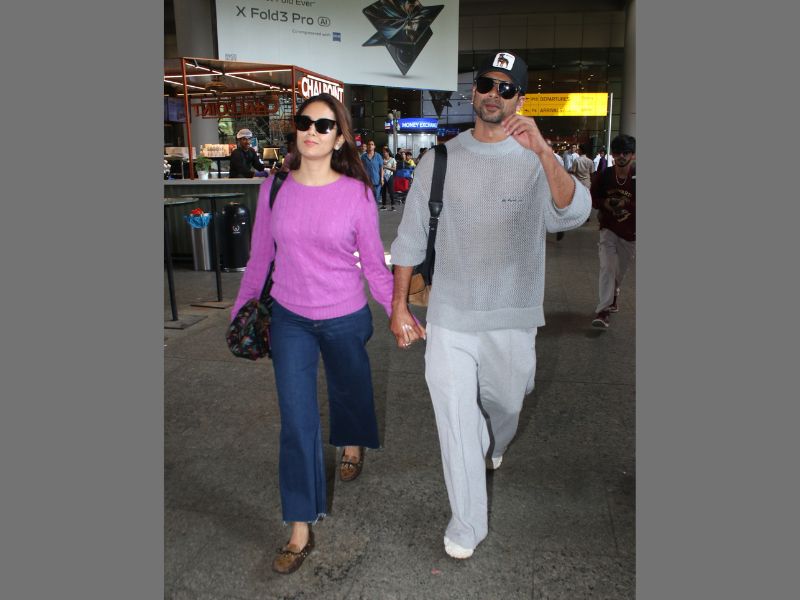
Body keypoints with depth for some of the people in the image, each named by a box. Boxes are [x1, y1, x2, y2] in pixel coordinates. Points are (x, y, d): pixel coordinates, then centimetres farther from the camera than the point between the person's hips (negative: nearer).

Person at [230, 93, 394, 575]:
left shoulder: (356, 193, -11)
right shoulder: (274, 188, -5)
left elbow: (374, 264, -5)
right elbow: (260, 258, 5)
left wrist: (398, 312, -13)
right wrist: (241, 310, 9)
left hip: (345, 318, -1)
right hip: (290, 319, 1)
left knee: (349, 389, 23)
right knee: (297, 422, 1)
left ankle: (353, 444, 59)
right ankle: (301, 530, 15)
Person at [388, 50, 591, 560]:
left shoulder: (536, 161, -4)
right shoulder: (440, 160, 1)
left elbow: (573, 215, -24)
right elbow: (410, 237, 4)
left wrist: (543, 149, -37)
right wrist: (399, 306, 1)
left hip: (512, 318, 1)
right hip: (449, 317, 0)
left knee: (504, 404, 21)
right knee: (455, 418, 0)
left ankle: (492, 449, 57)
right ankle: (468, 523, 20)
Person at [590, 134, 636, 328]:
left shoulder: (635, 177, -12)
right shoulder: (605, 176, -6)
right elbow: (592, 198, 3)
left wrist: (626, 204, -25)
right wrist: (605, 203, -16)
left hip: (630, 232, 0)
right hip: (608, 229, 0)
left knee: (620, 270, 16)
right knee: (607, 267, -14)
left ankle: (612, 296, 45)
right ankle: (603, 310, -13)